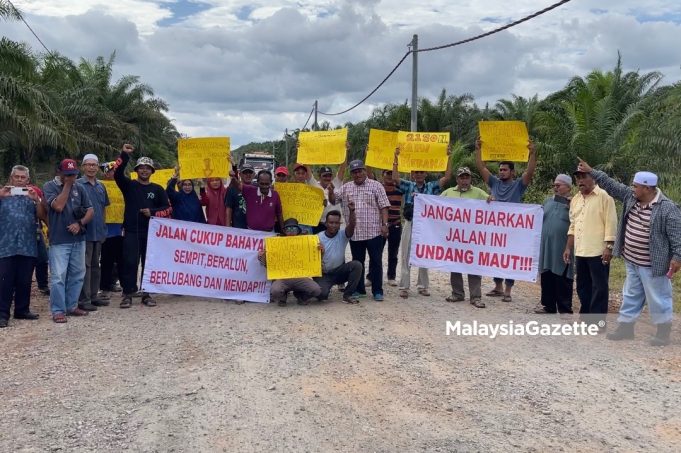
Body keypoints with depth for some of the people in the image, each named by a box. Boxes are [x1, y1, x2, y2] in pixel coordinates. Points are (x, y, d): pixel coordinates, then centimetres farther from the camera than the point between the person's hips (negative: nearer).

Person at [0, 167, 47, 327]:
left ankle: (22, 310, 18)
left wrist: (36, 200, -11)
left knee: (24, 281, 8)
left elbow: (42, 216, 4)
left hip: (28, 247, 2)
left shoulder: (32, 196, 14)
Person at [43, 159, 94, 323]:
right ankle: (58, 310, 2)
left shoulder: (79, 187, 8)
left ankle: (71, 306, 23)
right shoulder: (49, 186, -3)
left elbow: (90, 210, 8)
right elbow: (58, 206, -19)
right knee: (58, 276, -6)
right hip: (59, 240, -5)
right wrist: (67, 185, -12)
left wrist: (80, 223, -10)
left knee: (77, 275, 11)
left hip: (78, 239, 5)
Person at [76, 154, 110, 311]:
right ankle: (83, 299, -1)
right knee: (85, 266, -5)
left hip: (99, 233, 7)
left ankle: (93, 296, 21)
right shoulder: (78, 185, -7)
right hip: (85, 232, -7)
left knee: (95, 265, 13)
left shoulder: (101, 187, 13)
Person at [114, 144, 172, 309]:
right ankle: (127, 294, 3)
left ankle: (146, 294, 14)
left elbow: (168, 209, 8)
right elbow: (117, 173, -12)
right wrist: (124, 155, -21)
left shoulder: (157, 189, 9)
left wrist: (153, 212, -9)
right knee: (130, 263, -4)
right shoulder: (129, 185, 6)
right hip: (131, 232, -2)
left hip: (150, 232, 2)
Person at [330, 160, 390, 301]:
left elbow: (383, 206, -2)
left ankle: (377, 291, 8)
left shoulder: (376, 186, 1)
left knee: (376, 261, 0)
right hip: (355, 233, 4)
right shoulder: (346, 187, 12)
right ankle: (359, 289, 23)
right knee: (357, 262, 12)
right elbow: (333, 200, 11)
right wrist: (330, 192, -10)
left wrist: (384, 224, -10)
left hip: (374, 232, -3)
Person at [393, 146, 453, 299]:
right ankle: (404, 287, 4)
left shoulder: (432, 186, 7)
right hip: (410, 224, -1)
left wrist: (449, 157, -8)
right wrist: (396, 158, -13)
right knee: (406, 256, 1)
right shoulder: (408, 186, 6)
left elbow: (447, 177, -2)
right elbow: (395, 178, -7)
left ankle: (422, 286, 18)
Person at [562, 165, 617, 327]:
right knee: (583, 286, 13)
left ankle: (597, 322, 5)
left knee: (599, 287, -1)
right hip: (580, 252, 7)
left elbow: (610, 224, -11)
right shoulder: (575, 200, 14)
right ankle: (585, 318, 24)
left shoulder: (604, 197, -7)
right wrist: (568, 248, 15)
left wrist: (609, 247, -17)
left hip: (598, 252, -7)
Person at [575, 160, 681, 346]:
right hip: (632, 261, 8)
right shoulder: (631, 197, 1)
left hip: (651, 265, -8)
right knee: (631, 295, 18)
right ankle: (625, 327, 28)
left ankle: (663, 333, 19)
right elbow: (611, 185, 7)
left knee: (658, 298, 5)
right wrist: (591, 172, 4)